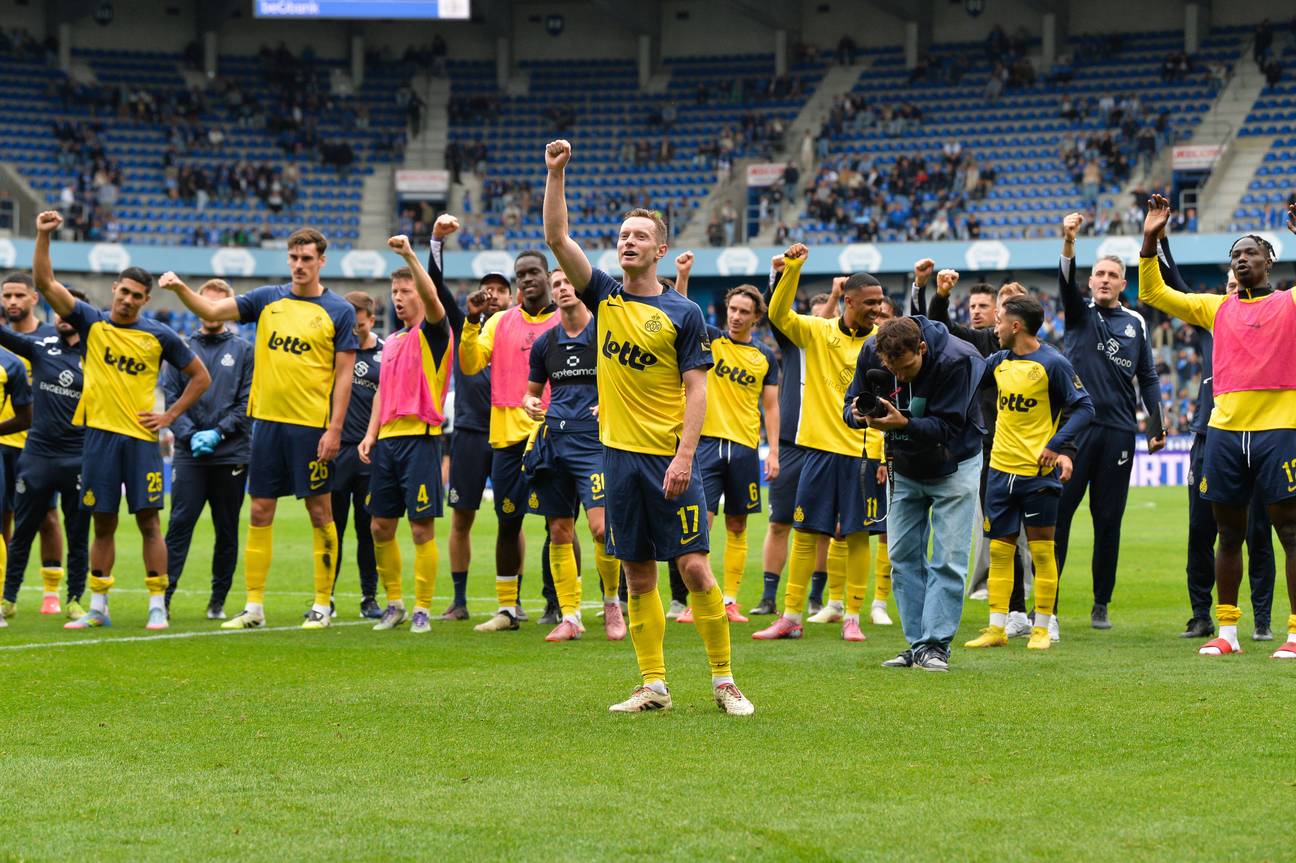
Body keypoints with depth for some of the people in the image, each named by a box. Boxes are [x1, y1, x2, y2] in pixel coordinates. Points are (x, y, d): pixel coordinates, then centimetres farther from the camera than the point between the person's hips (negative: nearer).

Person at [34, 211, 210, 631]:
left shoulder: (159, 335, 2)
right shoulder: (91, 323, 5)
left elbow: (200, 377, 10)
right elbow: (45, 283, -2)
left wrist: (170, 415, 2)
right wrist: (43, 236, -12)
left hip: (140, 438, -1)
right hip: (99, 435, 1)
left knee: (148, 521, -3)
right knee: (103, 524, 6)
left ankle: (157, 607, 1)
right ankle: (98, 608, 12)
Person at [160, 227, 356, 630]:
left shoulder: (339, 311, -2)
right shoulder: (268, 299, 8)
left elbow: (344, 374, -5)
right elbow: (212, 311, 3)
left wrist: (334, 429, -11)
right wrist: (180, 288, -16)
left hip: (312, 425, -4)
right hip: (267, 419, 4)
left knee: (319, 512, 1)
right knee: (260, 512, 5)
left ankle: (323, 604, 9)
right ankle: (254, 606, 9)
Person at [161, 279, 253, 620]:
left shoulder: (243, 351, 7)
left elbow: (248, 403, 1)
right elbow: (170, 397, 4)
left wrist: (218, 433, -11)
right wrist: (189, 435, -10)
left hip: (231, 455, 0)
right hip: (188, 455, 0)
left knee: (227, 531, 6)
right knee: (179, 525, -8)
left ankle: (219, 600, 13)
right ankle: (163, 595, -10)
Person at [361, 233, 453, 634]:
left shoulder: (432, 333, -2)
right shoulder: (391, 342, 19)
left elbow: (432, 297, -23)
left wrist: (409, 255, -31)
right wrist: (371, 434, 10)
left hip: (421, 437, -7)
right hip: (387, 439, 7)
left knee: (422, 528, -6)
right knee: (381, 527, 7)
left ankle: (422, 609, -1)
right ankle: (394, 604, 18)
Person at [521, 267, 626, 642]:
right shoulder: (545, 343, 12)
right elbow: (532, 390, 23)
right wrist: (530, 403, 1)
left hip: (594, 440, -4)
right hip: (553, 439, 4)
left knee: (601, 527, -16)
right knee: (560, 531, 4)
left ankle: (612, 603, 6)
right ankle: (569, 616, 11)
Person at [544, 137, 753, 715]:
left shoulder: (683, 313, -2)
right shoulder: (605, 297, 8)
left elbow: (696, 388, -4)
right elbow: (556, 237, 2)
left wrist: (684, 455, -13)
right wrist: (556, 173, -7)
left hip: (671, 457, -4)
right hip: (620, 452, 4)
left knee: (694, 567, -7)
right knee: (638, 576, 6)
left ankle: (724, 681, 2)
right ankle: (653, 686, 10)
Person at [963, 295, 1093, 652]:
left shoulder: (1052, 363, -10)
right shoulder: (998, 362, 9)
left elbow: (1084, 407, -10)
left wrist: (1057, 444, -20)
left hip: (1038, 471, -6)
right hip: (1001, 469, 6)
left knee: (1041, 549, 0)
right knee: (999, 549, 6)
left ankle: (1042, 628, 7)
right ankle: (996, 628, 10)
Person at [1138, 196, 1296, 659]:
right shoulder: (1217, 307, 15)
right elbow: (1153, 294, 15)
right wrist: (1149, 242, 4)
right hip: (1224, 430, 4)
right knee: (1229, 534, 9)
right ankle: (1227, 631, 16)